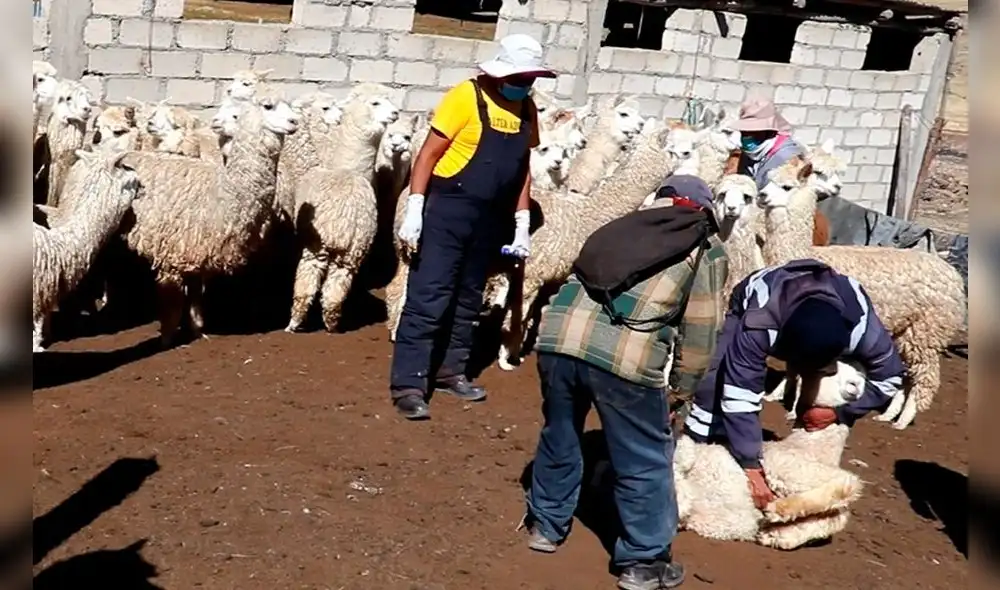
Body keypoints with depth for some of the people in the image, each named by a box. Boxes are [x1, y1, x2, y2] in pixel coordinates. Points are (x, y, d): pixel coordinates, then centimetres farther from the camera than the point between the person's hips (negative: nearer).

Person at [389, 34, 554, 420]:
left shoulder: (526, 110, 6)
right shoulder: (466, 97, -13)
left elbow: (522, 168, 14)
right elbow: (428, 154, -12)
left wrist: (522, 225, 11)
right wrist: (414, 210, -18)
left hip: (490, 217, 7)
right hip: (447, 209, -7)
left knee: (468, 300, 15)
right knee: (428, 299, -6)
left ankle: (449, 371, 28)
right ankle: (408, 384, -3)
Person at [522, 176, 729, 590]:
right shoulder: (706, 248, 18)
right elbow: (700, 329, 15)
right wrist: (683, 386, 28)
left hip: (559, 334, 5)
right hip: (624, 353, -5)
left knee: (560, 436, 26)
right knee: (645, 461, 13)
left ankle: (546, 525, 43)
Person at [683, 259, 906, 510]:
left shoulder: (862, 326, -40)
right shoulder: (758, 324, -48)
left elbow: (889, 377, -21)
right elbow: (739, 396, -44)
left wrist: (839, 412, -27)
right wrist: (750, 466, -44)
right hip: (749, 307, -2)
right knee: (717, 385, -22)